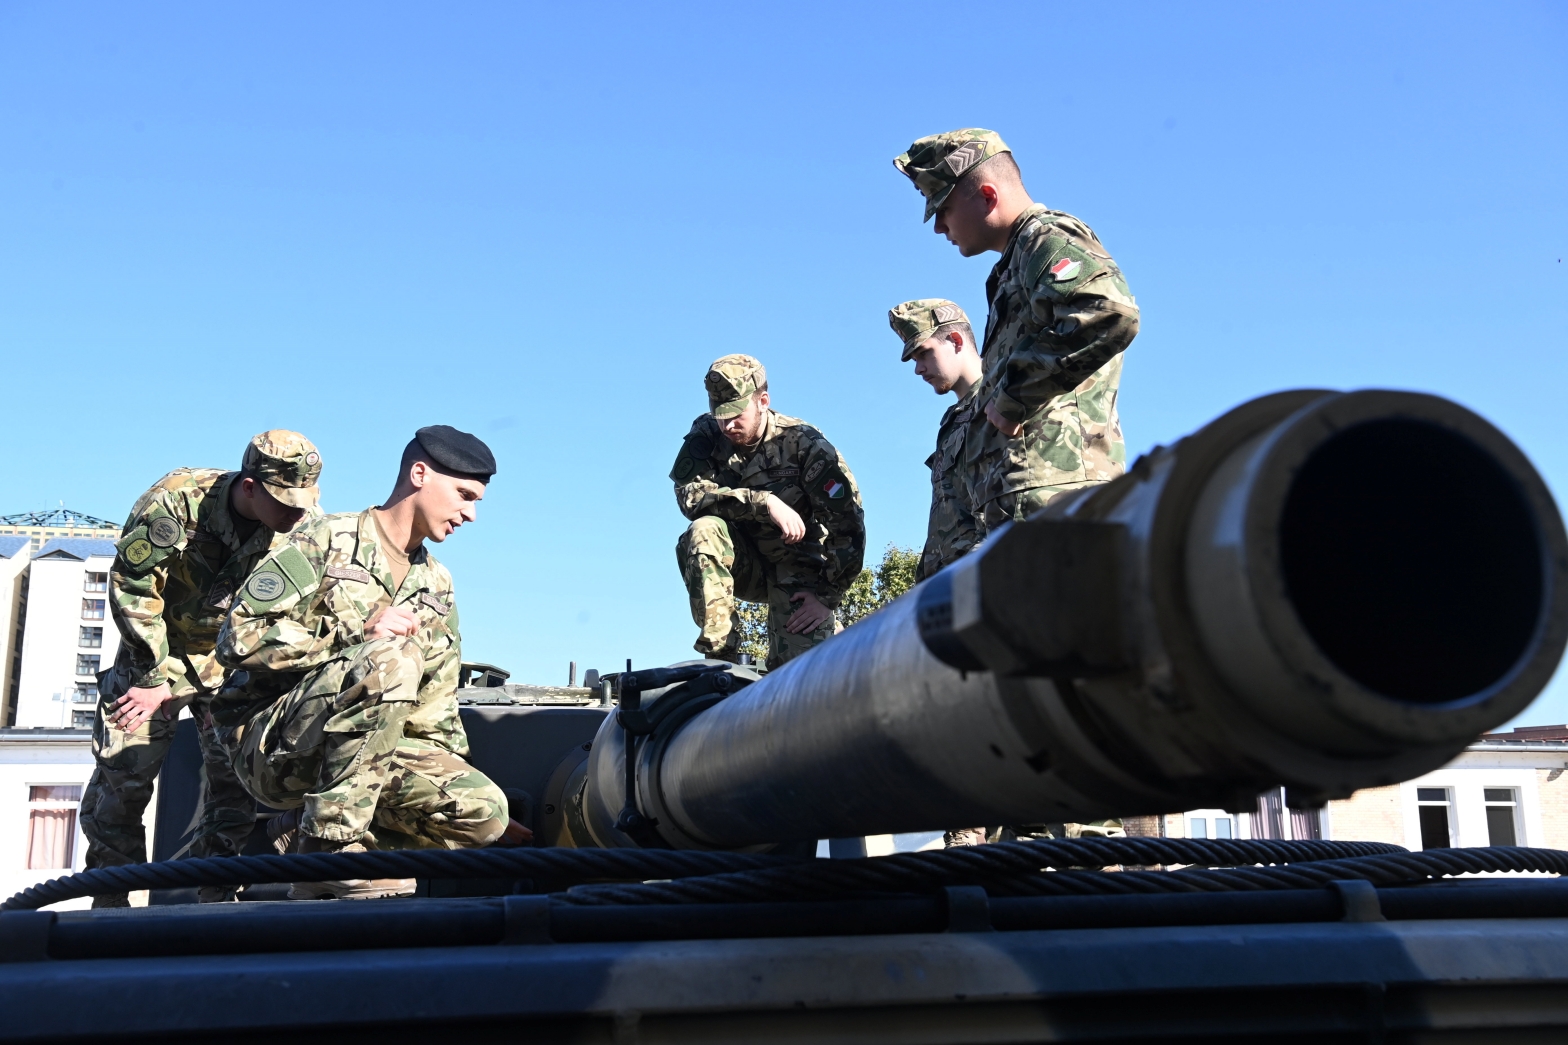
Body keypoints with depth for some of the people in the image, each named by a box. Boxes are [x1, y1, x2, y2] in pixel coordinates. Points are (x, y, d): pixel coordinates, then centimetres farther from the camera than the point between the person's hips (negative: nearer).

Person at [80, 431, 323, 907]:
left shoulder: (300, 529, -18)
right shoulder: (174, 501, -26)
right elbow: (131, 590, -17)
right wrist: (160, 677, -14)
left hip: (231, 659, 2)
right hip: (155, 651, -2)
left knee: (235, 776, -8)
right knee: (121, 775, -5)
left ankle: (216, 902, 2)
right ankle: (108, 903, 9)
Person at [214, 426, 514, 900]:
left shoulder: (437, 588, 17)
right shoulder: (328, 540, -2)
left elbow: (434, 711, 18)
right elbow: (239, 638, -11)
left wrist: (451, 783, 5)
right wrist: (357, 636, -17)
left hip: (365, 758, 6)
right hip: (271, 748, -6)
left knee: (484, 811, -18)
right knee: (391, 659, -33)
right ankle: (328, 845, -27)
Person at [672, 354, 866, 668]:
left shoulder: (802, 443, -16)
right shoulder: (706, 436, -9)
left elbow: (849, 525, -17)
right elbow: (690, 494, -25)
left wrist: (827, 597, -17)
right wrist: (764, 502, -33)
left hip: (797, 569, -2)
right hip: (742, 563, 2)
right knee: (702, 532, -31)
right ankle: (719, 654, -27)